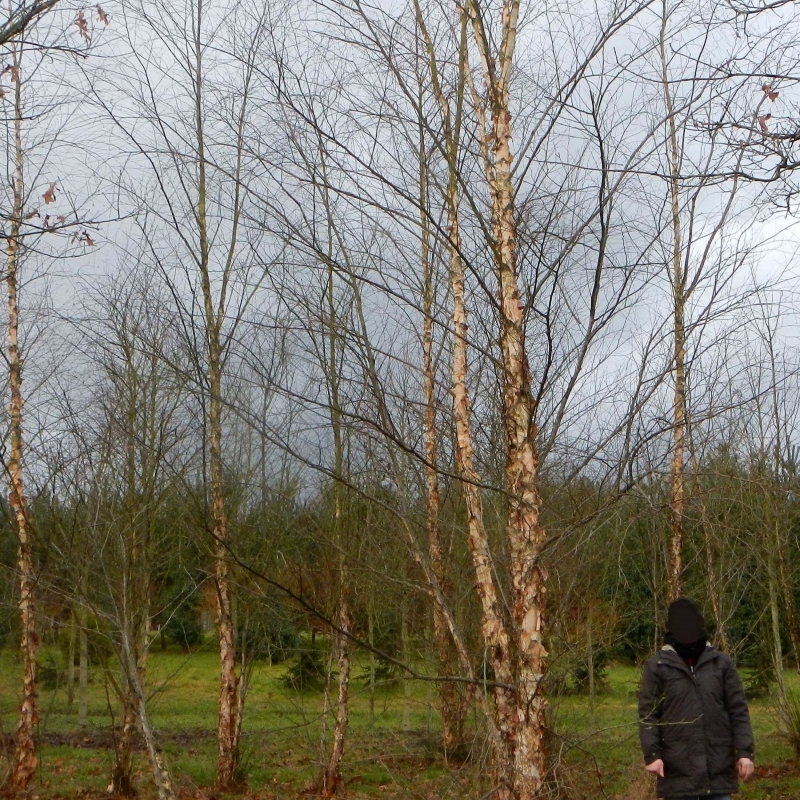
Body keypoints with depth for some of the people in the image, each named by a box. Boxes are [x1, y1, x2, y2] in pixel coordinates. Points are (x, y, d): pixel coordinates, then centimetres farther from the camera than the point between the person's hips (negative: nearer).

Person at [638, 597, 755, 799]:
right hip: (677, 768, -2)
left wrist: (745, 751, -2)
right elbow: (648, 713, -1)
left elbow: (738, 710, 6)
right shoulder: (657, 665, 2)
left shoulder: (722, 663, 7)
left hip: (719, 766, 2)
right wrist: (652, 754, -11)